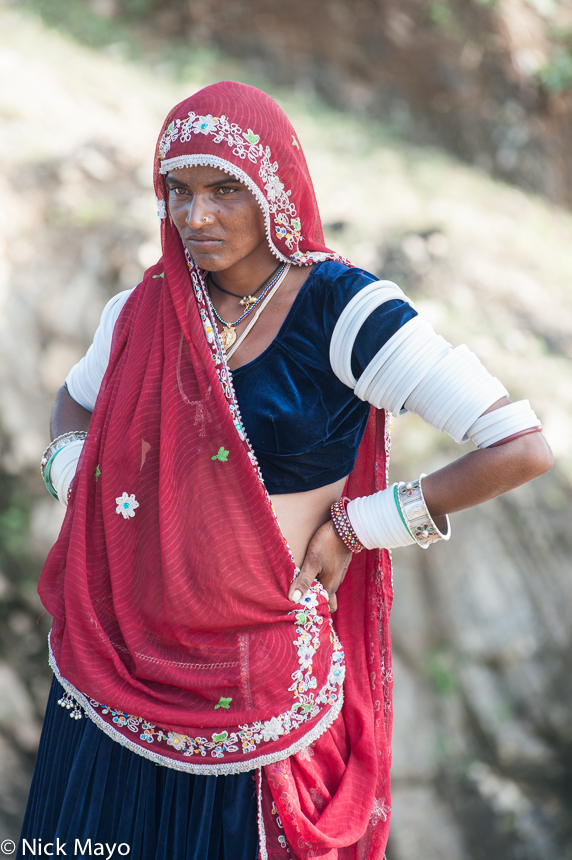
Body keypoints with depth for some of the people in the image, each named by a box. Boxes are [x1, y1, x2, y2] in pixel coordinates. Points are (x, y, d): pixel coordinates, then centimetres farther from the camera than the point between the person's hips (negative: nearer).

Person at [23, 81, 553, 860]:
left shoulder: (343, 311, -14)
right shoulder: (147, 311, 0)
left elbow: (524, 450, -20)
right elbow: (76, 402, 23)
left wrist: (357, 528, -13)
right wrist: (72, 474, 2)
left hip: (257, 678, -4)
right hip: (118, 666, 5)